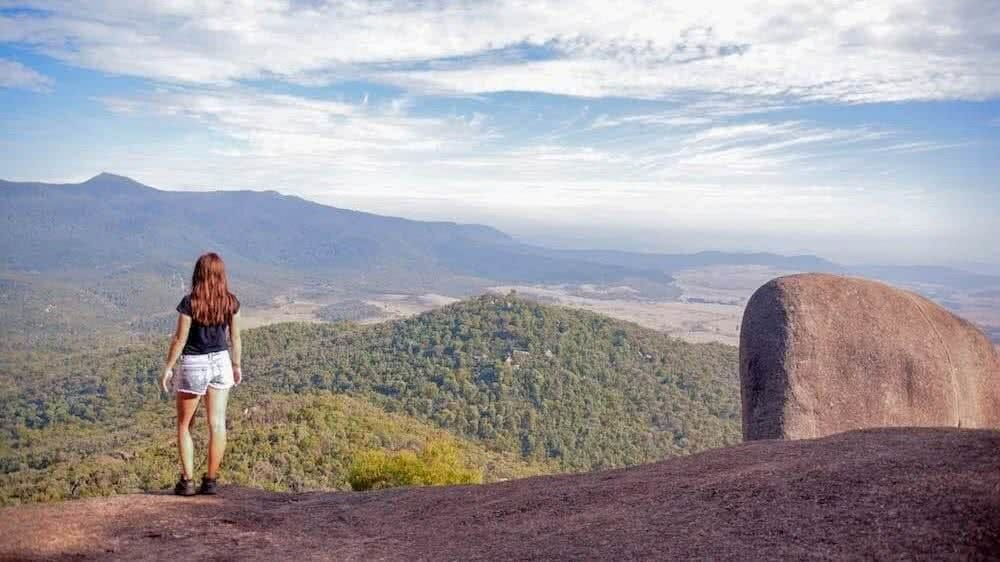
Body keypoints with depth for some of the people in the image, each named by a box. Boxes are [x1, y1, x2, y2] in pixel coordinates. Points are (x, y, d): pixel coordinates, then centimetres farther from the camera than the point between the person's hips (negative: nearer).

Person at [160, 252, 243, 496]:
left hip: (193, 365, -3)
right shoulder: (231, 302, -3)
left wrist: (168, 368, -1)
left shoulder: (190, 303, -14)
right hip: (221, 362, 3)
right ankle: (211, 480, 9)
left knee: (184, 425, 11)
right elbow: (235, 338, 4)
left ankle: (187, 481, 9)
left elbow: (179, 339, -11)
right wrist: (236, 366, 16)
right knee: (217, 423, 5)